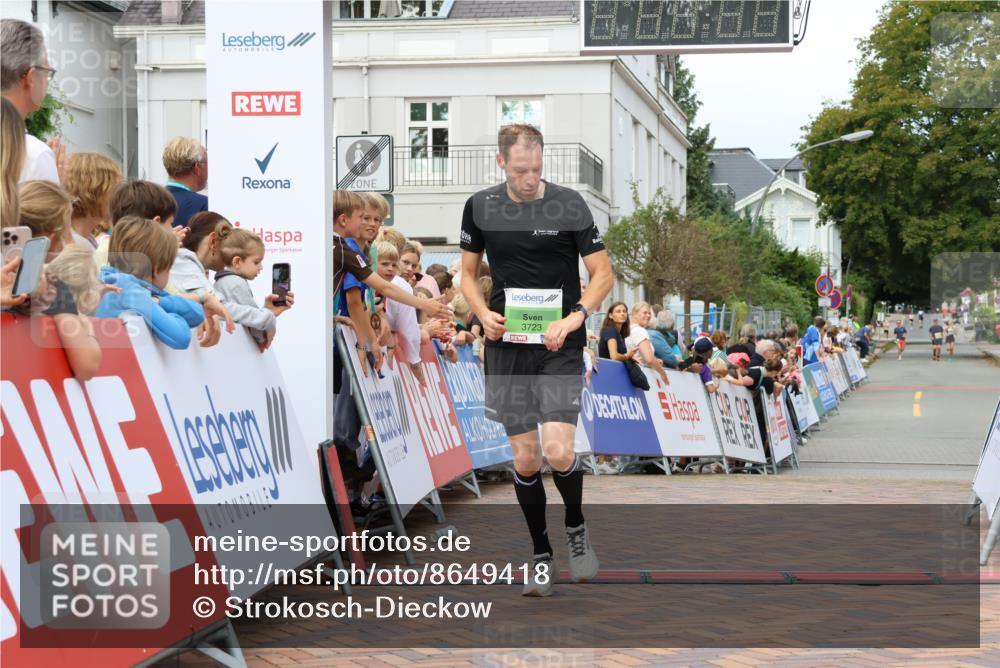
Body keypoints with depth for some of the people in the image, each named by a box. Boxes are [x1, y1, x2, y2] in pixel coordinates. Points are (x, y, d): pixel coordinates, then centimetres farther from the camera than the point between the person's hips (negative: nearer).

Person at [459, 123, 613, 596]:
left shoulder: (569, 204, -5)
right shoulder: (480, 206, 3)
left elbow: (603, 274, -3)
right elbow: (468, 274, 14)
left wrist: (573, 319, -18)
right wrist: (483, 314, -6)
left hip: (559, 347, -3)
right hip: (506, 346, 3)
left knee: (558, 451, -15)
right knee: (525, 459, 4)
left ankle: (576, 527, 15)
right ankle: (541, 556, 21)